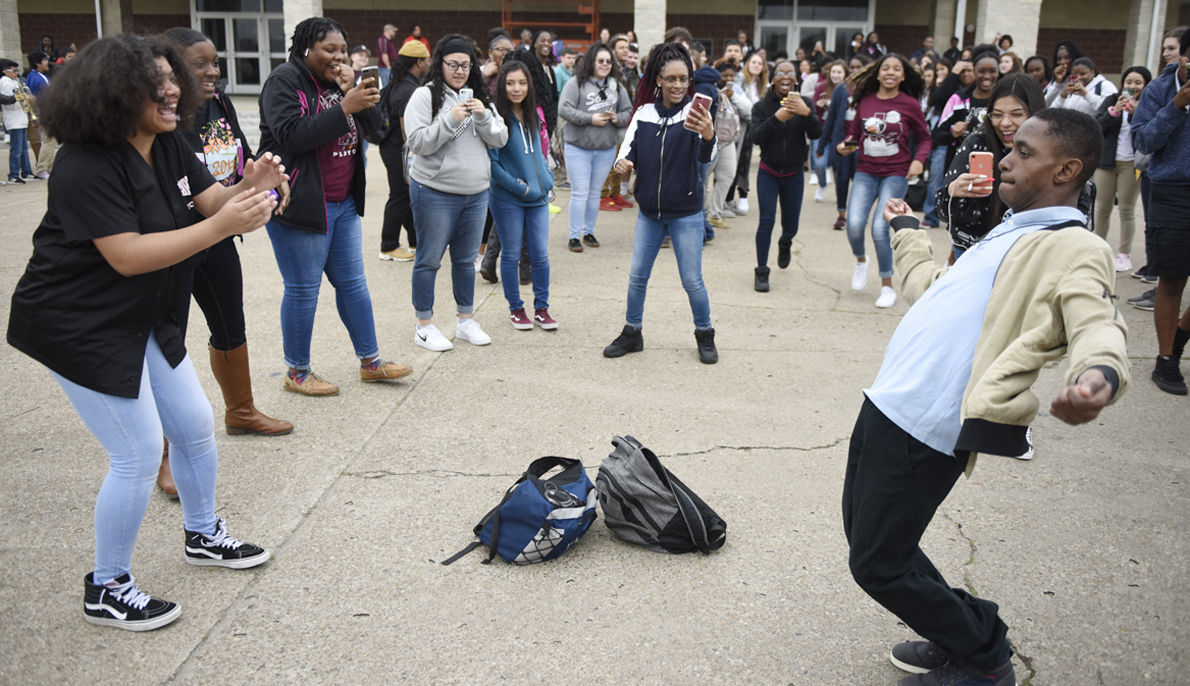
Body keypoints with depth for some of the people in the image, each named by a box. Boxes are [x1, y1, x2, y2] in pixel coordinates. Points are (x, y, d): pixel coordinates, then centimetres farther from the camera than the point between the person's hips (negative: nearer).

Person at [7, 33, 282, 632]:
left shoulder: (168, 146, 1)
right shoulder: (85, 167, -25)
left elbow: (209, 199, 1)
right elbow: (128, 256, -30)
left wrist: (251, 188, -22)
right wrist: (223, 226, -36)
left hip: (143, 319, 9)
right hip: (78, 328, -9)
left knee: (195, 427, 14)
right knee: (139, 454, -6)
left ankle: (203, 536, 38)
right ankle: (106, 591, 14)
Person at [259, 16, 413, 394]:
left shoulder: (343, 80, 11)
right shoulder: (285, 81, -11)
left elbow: (374, 126, 3)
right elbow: (292, 136, -24)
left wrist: (354, 91, -13)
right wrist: (345, 107, -27)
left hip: (343, 203, 7)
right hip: (299, 204, -7)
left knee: (352, 283, 13)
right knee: (303, 289, 1)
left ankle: (370, 361, 24)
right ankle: (297, 373, 16)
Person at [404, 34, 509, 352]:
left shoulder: (480, 97, 11)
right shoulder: (425, 96, -6)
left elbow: (500, 139, 5)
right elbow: (418, 143, -14)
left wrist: (483, 116, -12)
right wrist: (451, 120, -21)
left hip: (476, 193, 6)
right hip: (435, 193, -5)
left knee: (466, 259, 15)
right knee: (429, 260, 3)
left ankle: (466, 321, 27)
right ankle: (424, 326, 13)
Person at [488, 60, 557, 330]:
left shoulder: (533, 115, 7)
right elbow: (491, 163, -14)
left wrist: (547, 180, 7)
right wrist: (519, 186, -14)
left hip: (538, 196, 5)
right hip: (507, 199, -5)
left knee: (540, 254, 7)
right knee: (511, 254, 7)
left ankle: (541, 308, 18)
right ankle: (515, 308, 21)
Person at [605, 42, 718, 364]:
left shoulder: (694, 113, -11)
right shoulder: (644, 113, 1)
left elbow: (705, 156, -27)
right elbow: (629, 148, 0)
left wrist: (708, 137, -50)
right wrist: (623, 161, -24)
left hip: (686, 213, -3)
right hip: (649, 211, 4)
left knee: (692, 280, 2)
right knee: (637, 276, 9)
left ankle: (705, 335, 23)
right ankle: (632, 333, 26)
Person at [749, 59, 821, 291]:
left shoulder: (804, 103, -3)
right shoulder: (762, 106, -4)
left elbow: (816, 134, -15)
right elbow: (755, 138, -17)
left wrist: (806, 113, -33)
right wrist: (776, 118, -30)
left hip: (794, 174, 2)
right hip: (768, 173, -1)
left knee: (790, 225, 10)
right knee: (767, 220, -14)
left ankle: (784, 244, 47)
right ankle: (762, 272, -5)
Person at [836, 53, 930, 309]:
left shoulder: (910, 104, -2)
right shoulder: (865, 101, 3)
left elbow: (924, 138, 7)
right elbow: (854, 132, 15)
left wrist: (919, 160, -11)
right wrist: (845, 146, -6)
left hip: (896, 173, -2)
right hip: (866, 172, 2)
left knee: (880, 228, -13)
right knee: (854, 225, -13)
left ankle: (887, 286, 7)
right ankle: (860, 260, 24)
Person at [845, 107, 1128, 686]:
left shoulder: (1073, 248, -8)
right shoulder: (1008, 236, 21)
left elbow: (1097, 322, -28)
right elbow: (927, 284, 37)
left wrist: (1099, 374, -50)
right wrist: (906, 230, 52)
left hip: (925, 431, -10)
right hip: (887, 405, 10)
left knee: (877, 565, -3)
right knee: (864, 533, 19)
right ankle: (953, 639, 35)